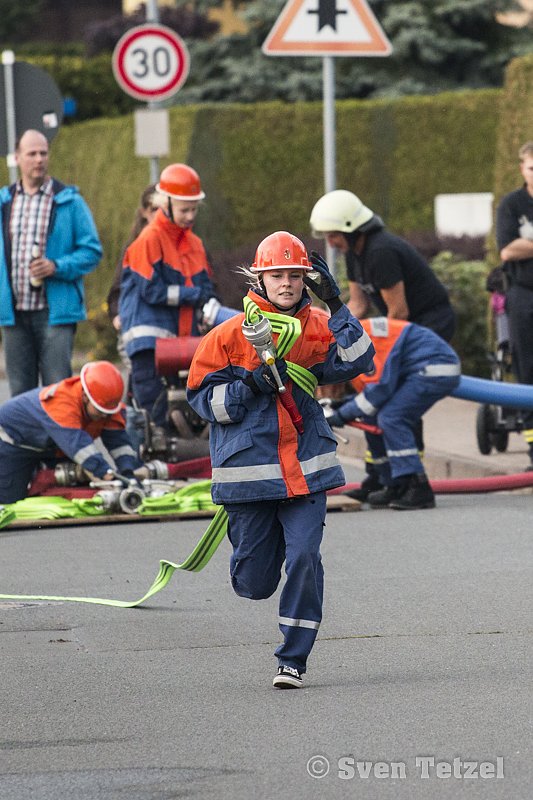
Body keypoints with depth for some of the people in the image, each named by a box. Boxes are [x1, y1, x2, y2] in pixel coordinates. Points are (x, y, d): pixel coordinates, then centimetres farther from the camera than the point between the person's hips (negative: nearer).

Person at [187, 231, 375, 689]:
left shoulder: (317, 328, 4)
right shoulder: (229, 335, -2)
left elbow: (357, 361, -10)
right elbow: (202, 397, -1)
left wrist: (335, 306, -16)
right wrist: (250, 386, -15)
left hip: (304, 470, 1)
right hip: (248, 471, -1)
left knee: (304, 557, -13)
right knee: (254, 583, 6)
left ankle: (293, 659, 1)